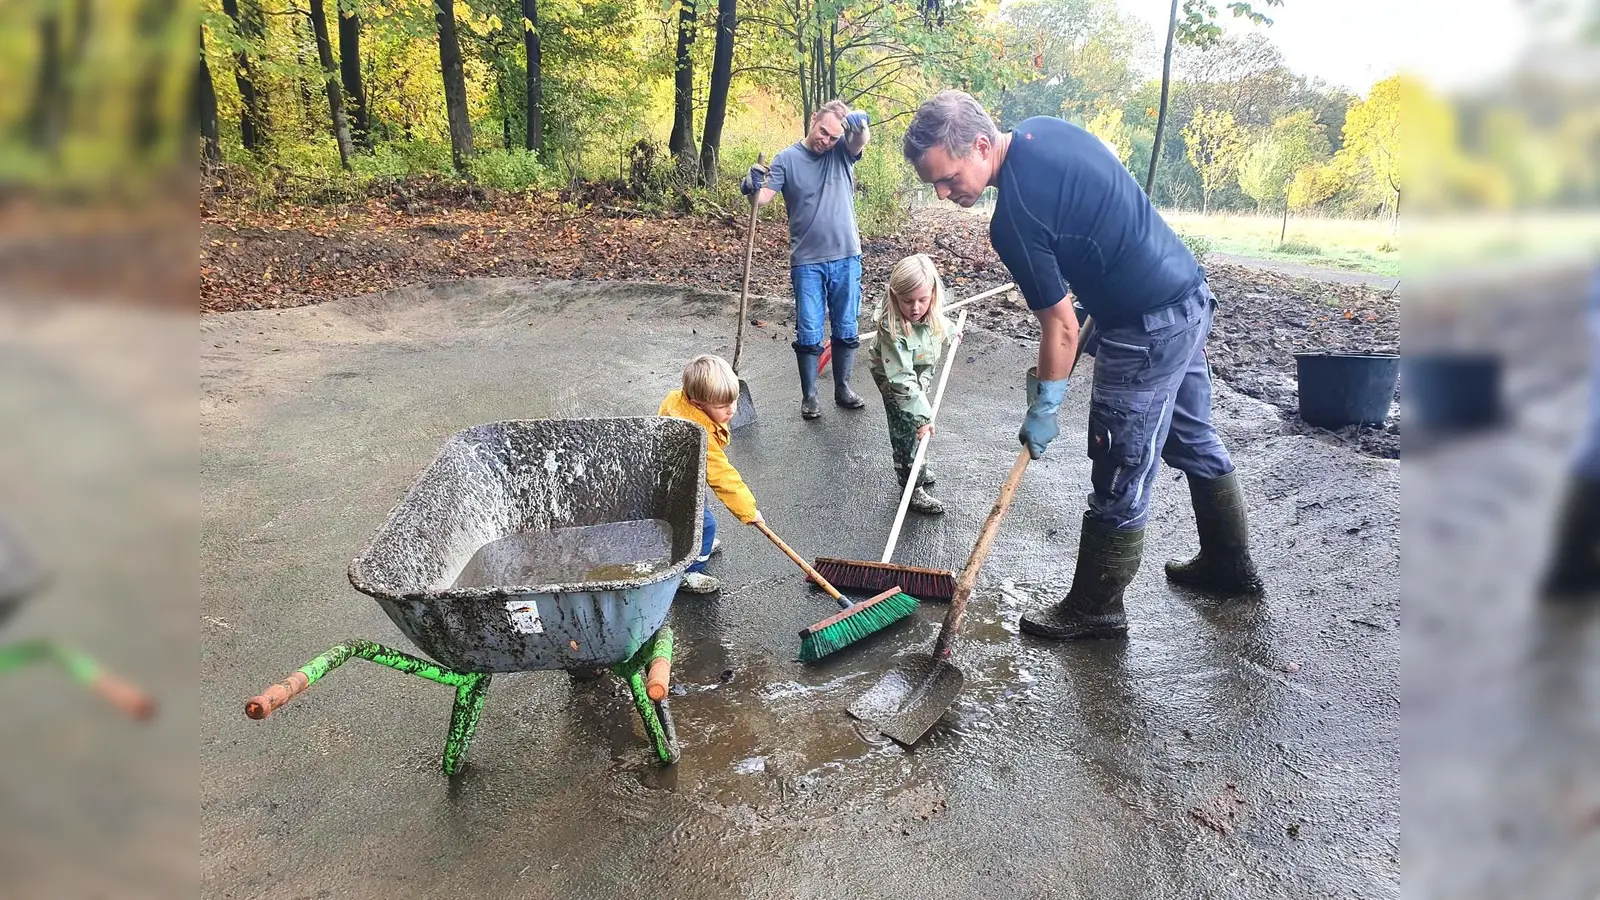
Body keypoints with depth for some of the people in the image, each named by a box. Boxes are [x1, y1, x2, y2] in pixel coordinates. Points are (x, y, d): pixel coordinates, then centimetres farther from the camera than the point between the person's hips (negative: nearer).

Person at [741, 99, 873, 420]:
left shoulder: (842, 152, 3)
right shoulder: (787, 158, -2)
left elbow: (860, 142, -18)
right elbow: (765, 196, -11)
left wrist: (859, 124, -40)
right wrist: (754, 188, -33)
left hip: (846, 258, 2)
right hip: (807, 262, -2)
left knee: (846, 329, 11)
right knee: (808, 333, 1)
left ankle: (843, 388, 26)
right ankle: (809, 396, 14)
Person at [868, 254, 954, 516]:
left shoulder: (930, 312, -23)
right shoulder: (892, 329, -42)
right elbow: (902, 379, -41)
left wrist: (951, 330, 28)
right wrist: (922, 415, -42)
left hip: (922, 373, 7)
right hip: (895, 380, -7)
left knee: (924, 422, 22)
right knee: (907, 432, -3)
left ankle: (919, 467, 46)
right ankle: (913, 490, 12)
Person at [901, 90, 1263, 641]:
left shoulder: (1015, 216, -25)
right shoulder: (1041, 129, 1)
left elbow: (1062, 327, -19)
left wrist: (1044, 409, -7)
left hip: (1147, 330, -10)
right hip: (1190, 293, 10)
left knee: (1121, 476, 2)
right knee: (1193, 439, 23)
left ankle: (1096, 607, 17)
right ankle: (1230, 564, 40)